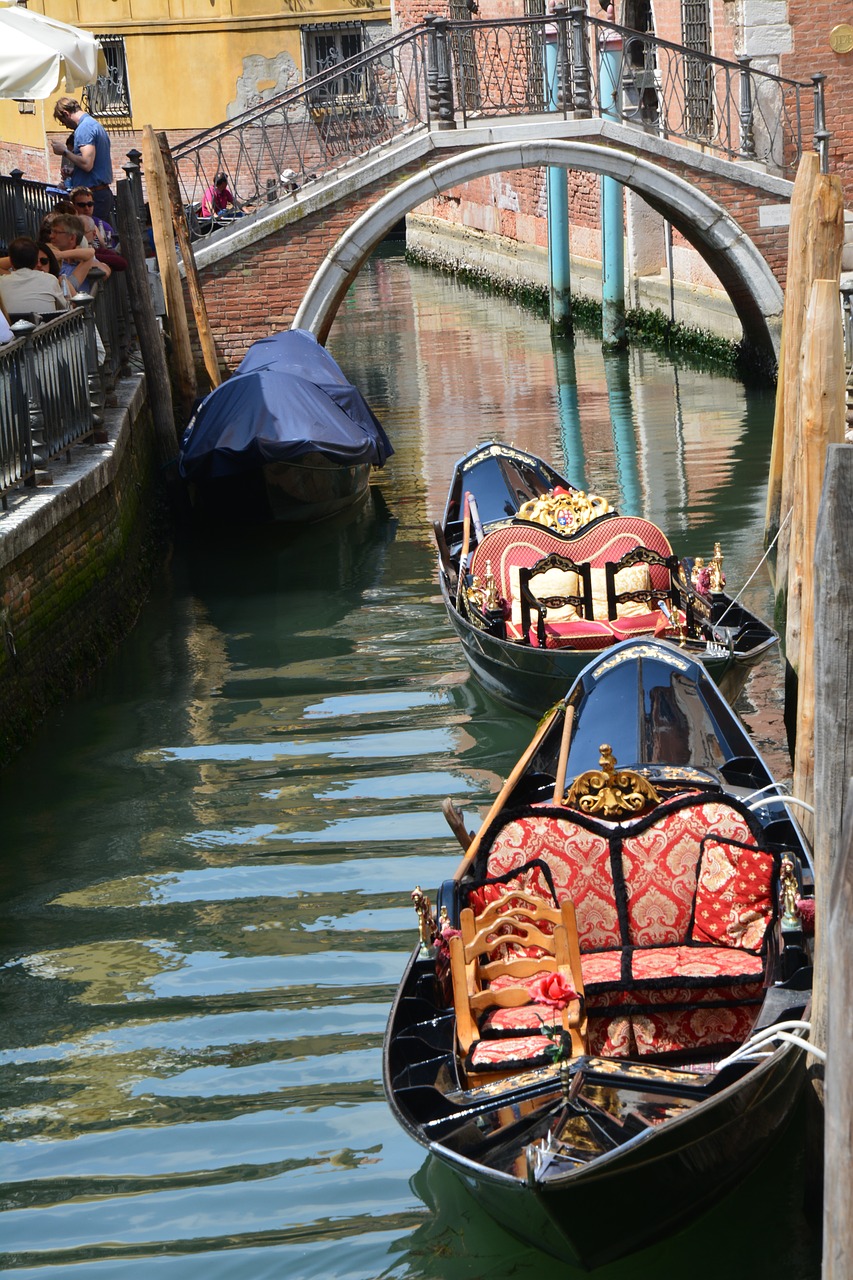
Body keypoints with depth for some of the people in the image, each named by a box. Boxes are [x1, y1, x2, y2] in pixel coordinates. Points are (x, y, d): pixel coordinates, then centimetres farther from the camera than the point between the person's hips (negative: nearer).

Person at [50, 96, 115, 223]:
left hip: (92, 196, -10)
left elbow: (87, 164, -23)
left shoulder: (84, 128, -12)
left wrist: (64, 151, -10)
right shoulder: (97, 125, 19)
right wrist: (72, 173, 23)